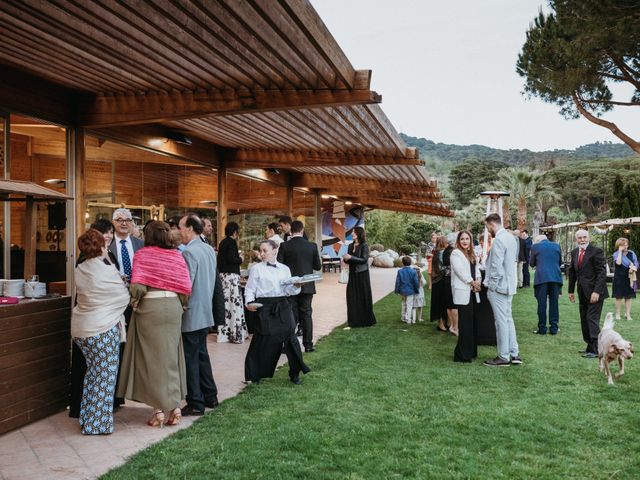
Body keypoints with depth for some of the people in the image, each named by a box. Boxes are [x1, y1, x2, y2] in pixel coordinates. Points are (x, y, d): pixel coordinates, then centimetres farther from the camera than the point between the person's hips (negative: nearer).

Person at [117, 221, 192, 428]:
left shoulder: (142, 254, -5)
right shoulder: (177, 255, 3)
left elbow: (138, 285, -16)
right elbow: (186, 288, -3)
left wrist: (135, 301, 3)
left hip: (149, 307, -3)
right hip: (173, 307, 3)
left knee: (152, 357, 7)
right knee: (170, 356, 14)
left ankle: (159, 410, 11)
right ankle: (174, 407, 16)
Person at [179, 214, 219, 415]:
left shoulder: (189, 252, -19)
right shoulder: (209, 249, 7)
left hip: (191, 314, -9)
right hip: (205, 312, 9)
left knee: (190, 359, 1)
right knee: (201, 354, 19)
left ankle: (195, 403, 8)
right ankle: (210, 396, 27)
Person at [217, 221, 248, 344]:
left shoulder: (222, 242, 14)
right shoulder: (232, 242, -10)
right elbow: (231, 258, -20)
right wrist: (240, 259, -3)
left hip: (222, 274, 9)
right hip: (231, 275, -9)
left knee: (225, 303, 12)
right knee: (235, 303, -5)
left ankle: (224, 333, 17)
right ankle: (236, 334, -3)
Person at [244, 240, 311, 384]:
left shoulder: (284, 269, 11)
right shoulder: (256, 268, 2)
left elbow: (289, 290, 8)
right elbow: (250, 289, 1)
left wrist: (296, 285, -11)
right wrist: (249, 302, -15)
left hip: (282, 306, 3)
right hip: (265, 308, -3)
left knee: (290, 337, 3)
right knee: (263, 341, 0)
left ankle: (295, 373, 18)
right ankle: (255, 375, 16)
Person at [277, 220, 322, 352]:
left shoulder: (284, 246, -10)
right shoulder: (312, 246, -5)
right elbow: (318, 266, 1)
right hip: (307, 286, 1)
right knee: (306, 314, 9)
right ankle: (308, 344, 12)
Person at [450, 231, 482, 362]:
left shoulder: (471, 254, 18)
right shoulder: (455, 253, -6)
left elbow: (476, 269, 14)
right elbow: (460, 271, -13)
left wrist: (478, 280, -5)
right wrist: (472, 282, -7)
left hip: (472, 292, 8)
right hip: (463, 293, -8)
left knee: (472, 322, 10)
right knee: (465, 324, -6)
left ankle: (471, 351, 19)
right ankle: (462, 355, 0)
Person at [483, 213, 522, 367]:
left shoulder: (498, 240, -18)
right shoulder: (511, 237, 11)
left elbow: (496, 267, -21)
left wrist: (491, 285, -11)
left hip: (499, 286, -9)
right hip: (510, 285, 9)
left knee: (501, 321, -2)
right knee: (508, 319, 15)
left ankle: (503, 357, 6)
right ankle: (514, 354, 19)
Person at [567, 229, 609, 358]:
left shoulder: (596, 251, -10)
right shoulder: (574, 252, 10)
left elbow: (602, 272, -14)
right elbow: (572, 272, 17)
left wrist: (596, 292, -21)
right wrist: (571, 291, 14)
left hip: (595, 292, -7)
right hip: (582, 293, 7)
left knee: (592, 319, -8)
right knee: (584, 320, 10)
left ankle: (595, 350, -2)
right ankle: (590, 346, 19)